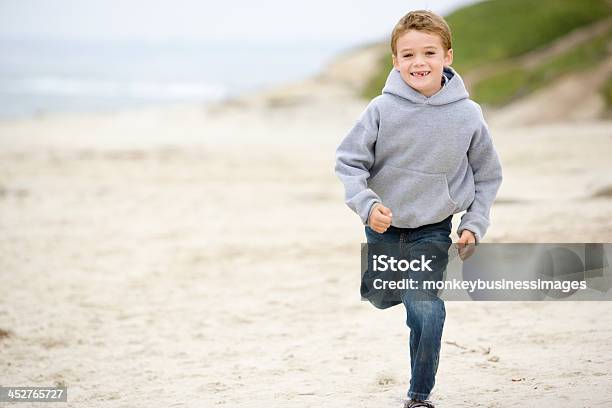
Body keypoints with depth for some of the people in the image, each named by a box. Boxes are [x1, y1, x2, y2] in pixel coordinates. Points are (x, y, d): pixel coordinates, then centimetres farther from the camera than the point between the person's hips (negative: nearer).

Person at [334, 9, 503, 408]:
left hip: (433, 228, -1)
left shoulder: (468, 115, -14)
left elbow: (487, 175, 1)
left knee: (426, 312, -13)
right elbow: (349, 162, -10)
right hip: (383, 223, 2)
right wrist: (366, 204, -25)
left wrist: (474, 225, -6)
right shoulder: (382, 109, -18)